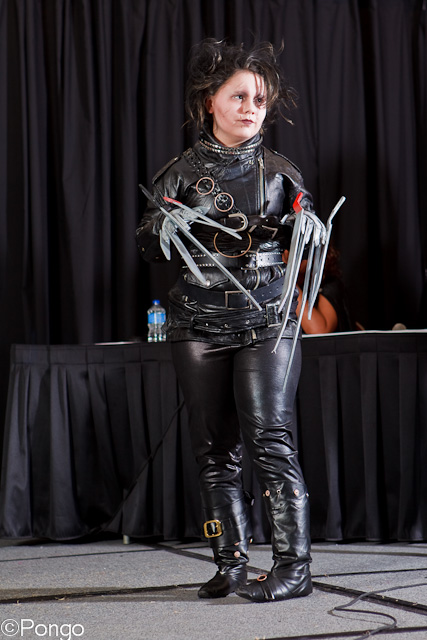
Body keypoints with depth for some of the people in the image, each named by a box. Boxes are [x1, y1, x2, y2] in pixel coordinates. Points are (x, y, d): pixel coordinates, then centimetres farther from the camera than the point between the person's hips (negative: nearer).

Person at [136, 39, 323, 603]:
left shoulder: (280, 170, 9)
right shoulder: (183, 172, 7)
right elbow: (148, 248, 5)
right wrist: (168, 222, -16)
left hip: (267, 317, -1)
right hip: (200, 319, 1)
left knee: (269, 437, -12)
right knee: (214, 447, 2)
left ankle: (295, 565, -10)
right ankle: (232, 564, 9)